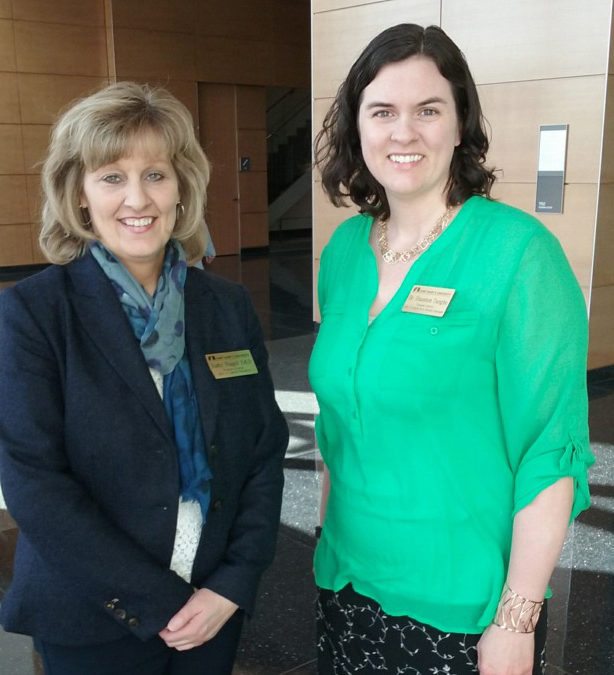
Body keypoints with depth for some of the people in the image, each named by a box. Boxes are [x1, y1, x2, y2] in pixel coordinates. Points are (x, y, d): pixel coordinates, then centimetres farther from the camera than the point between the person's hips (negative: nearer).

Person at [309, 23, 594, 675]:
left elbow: (549, 450, -16)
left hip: (465, 608, -5)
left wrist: (517, 620, -15)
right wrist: (324, 541, 9)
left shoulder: (517, 250, -16)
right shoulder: (344, 248, 1)